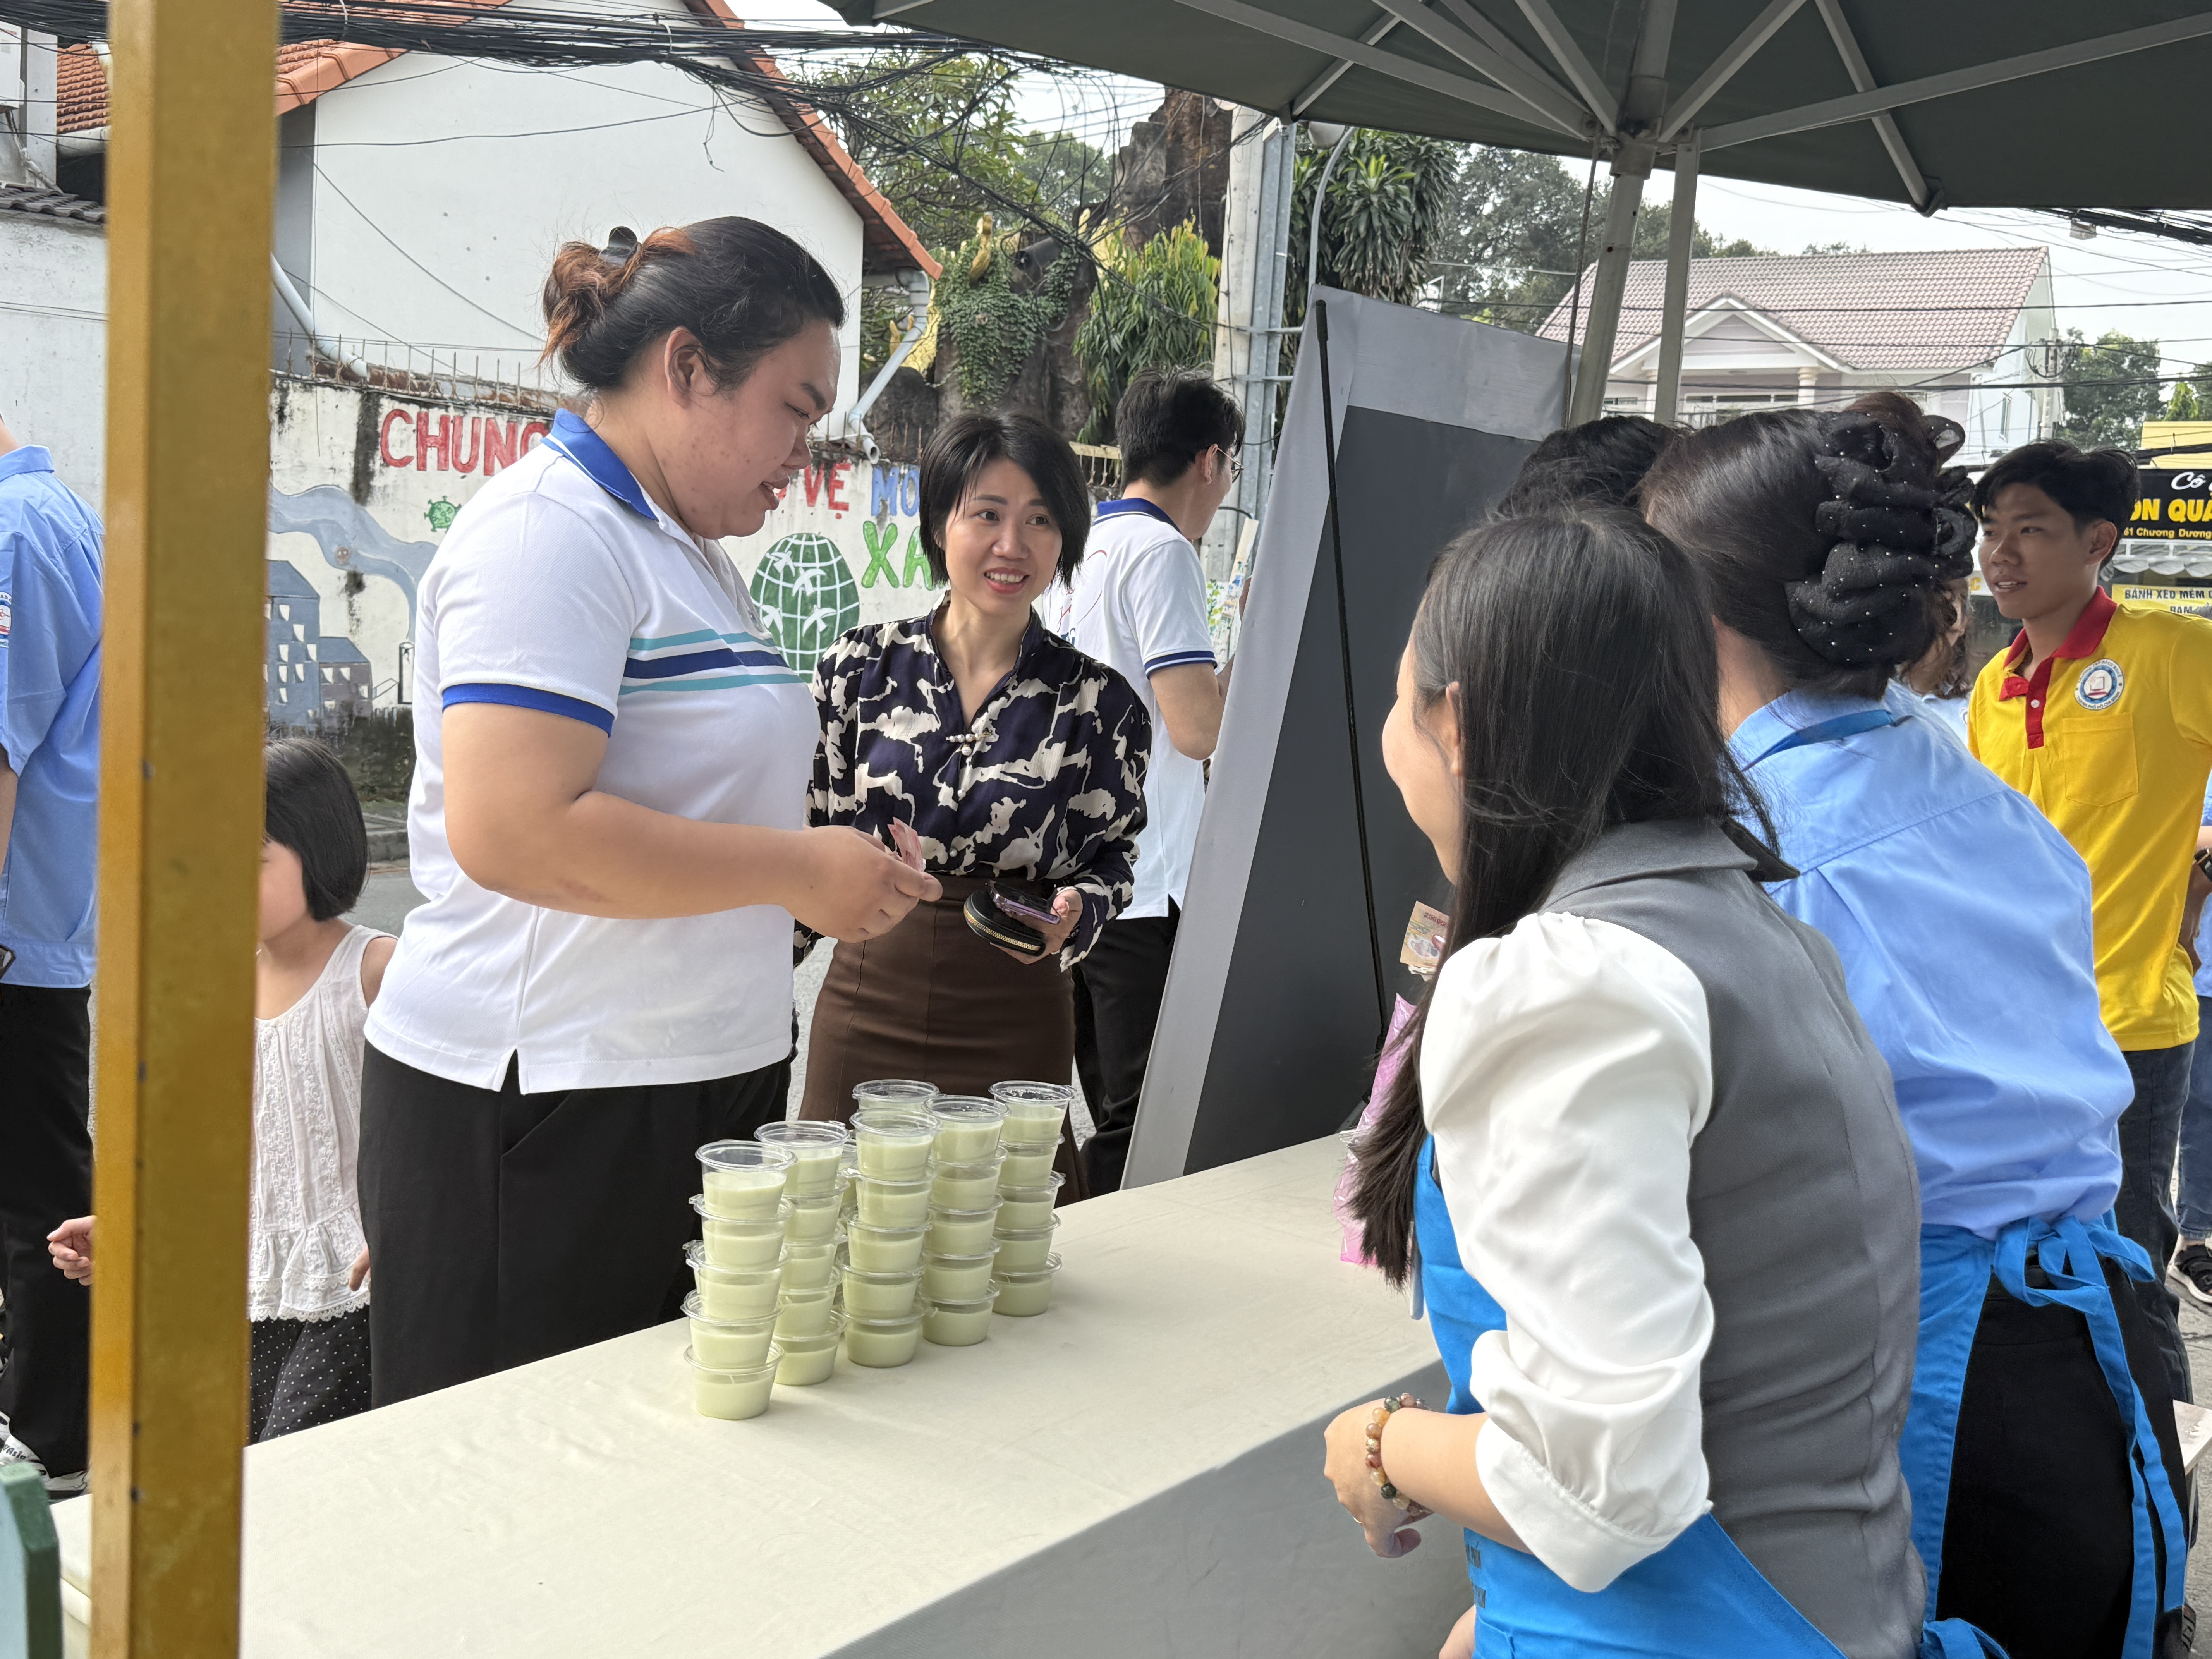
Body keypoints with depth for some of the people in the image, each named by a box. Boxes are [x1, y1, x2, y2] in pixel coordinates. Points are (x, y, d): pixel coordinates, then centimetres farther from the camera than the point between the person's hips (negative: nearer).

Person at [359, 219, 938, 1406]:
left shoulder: (686, 551, 17)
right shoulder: (548, 529, -13)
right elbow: (513, 833, -25)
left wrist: (842, 882, 11)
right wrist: (800, 871, -18)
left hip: (699, 1089, 9)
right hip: (543, 1115, -9)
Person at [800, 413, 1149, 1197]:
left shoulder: (1099, 702, -1)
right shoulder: (860, 666, 2)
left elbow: (1114, 861, 6)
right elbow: (807, 841, 8)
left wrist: (1073, 914, -14)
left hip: (1014, 1036, -1)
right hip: (865, 1012, 1)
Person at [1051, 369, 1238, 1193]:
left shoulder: (1081, 549, 15)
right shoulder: (1162, 551, -11)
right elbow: (1197, 728, -19)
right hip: (1145, 890, -9)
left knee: (1109, 1117, 17)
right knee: (1139, 1130, -3)